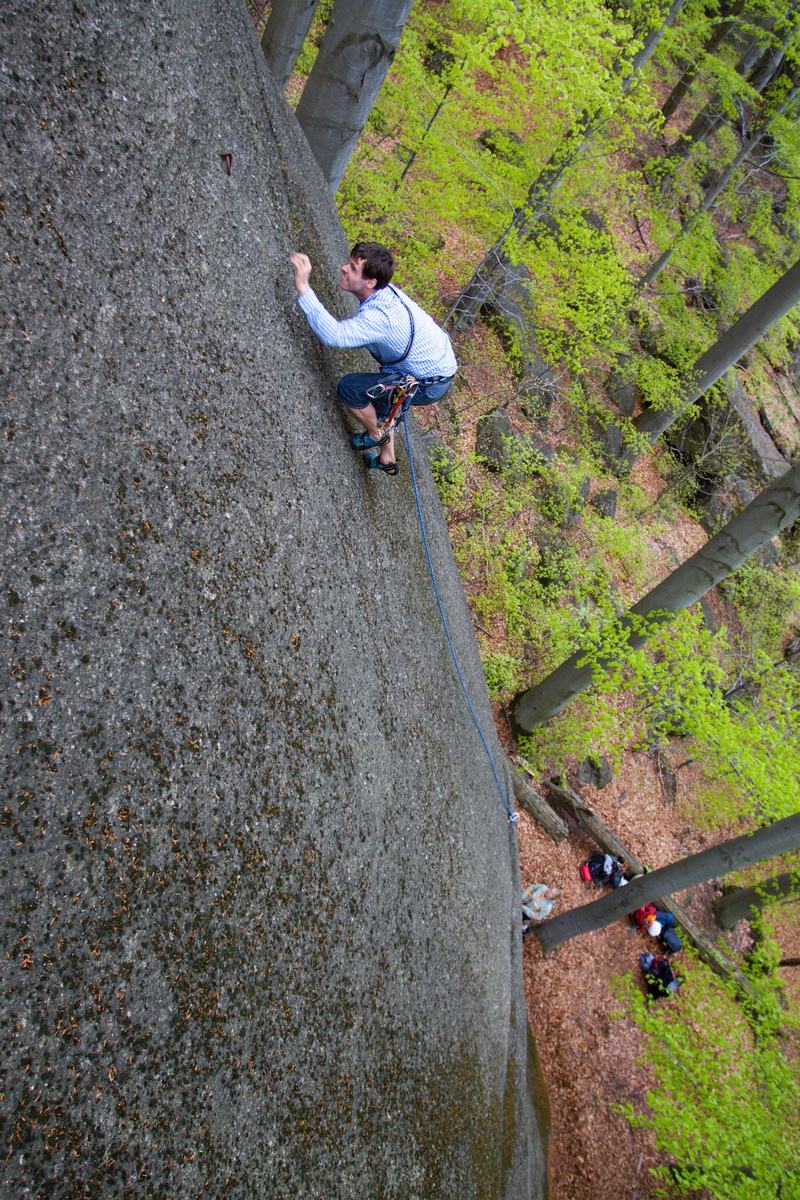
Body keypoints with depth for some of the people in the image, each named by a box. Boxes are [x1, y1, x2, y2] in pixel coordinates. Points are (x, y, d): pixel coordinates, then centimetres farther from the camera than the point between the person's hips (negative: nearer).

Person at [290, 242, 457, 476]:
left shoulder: (379, 316, -34)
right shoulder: (384, 292, -5)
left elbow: (334, 335, -48)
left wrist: (303, 288, -47)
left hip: (429, 385, -9)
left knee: (348, 388, -9)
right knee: (378, 395, 31)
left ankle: (376, 436, 18)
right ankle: (388, 459, 46)